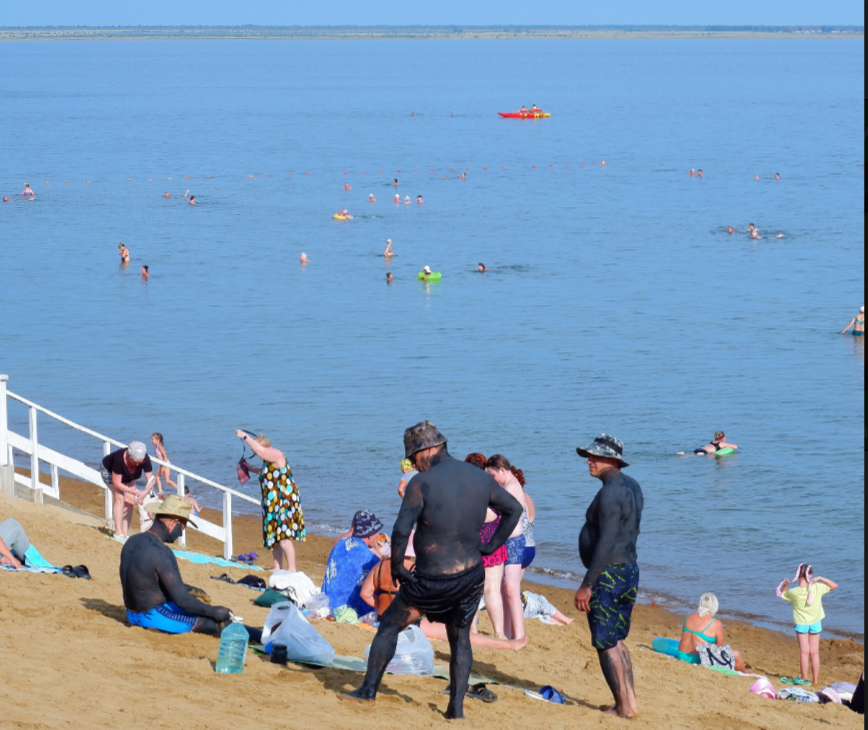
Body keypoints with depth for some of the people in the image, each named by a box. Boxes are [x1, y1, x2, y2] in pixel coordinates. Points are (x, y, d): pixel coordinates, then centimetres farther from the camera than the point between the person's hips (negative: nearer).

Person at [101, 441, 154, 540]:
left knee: (130, 500, -7)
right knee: (120, 498, -19)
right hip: (109, 471, -5)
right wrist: (134, 492, -37)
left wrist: (145, 492, -46)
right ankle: (118, 533, -16)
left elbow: (150, 479, -27)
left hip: (128, 477, 5)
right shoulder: (119, 459, -43)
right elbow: (117, 483, -36)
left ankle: (126, 532, -2)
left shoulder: (145, 459, -32)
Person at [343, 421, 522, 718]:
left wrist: (396, 566, -9)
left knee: (389, 625, 14)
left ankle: (369, 690, 18)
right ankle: (456, 705, 13)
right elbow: (514, 509, 14)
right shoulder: (479, 477, 4)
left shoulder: (422, 482, -15)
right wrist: (491, 546, 15)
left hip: (433, 580, -5)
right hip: (472, 577, 5)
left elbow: (401, 529, -23)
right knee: (460, 638, 18)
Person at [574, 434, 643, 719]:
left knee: (605, 644, -2)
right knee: (616, 641, 19)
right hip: (630, 570, 10)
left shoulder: (610, 492, -19)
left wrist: (587, 585, -23)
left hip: (608, 575, -10)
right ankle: (629, 700, 20)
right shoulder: (632, 487, 11)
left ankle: (623, 707, 0)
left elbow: (606, 542, -24)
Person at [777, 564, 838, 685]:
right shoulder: (817, 588, -17)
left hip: (801, 624, -1)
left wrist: (784, 585, -5)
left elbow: (781, 594, 5)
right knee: (814, 652, 9)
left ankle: (804, 679, 4)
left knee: (804, 652, 4)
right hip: (815, 623, 1)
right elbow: (834, 586, -4)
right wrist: (820, 579, -11)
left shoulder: (793, 592, -17)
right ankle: (815, 679, 14)